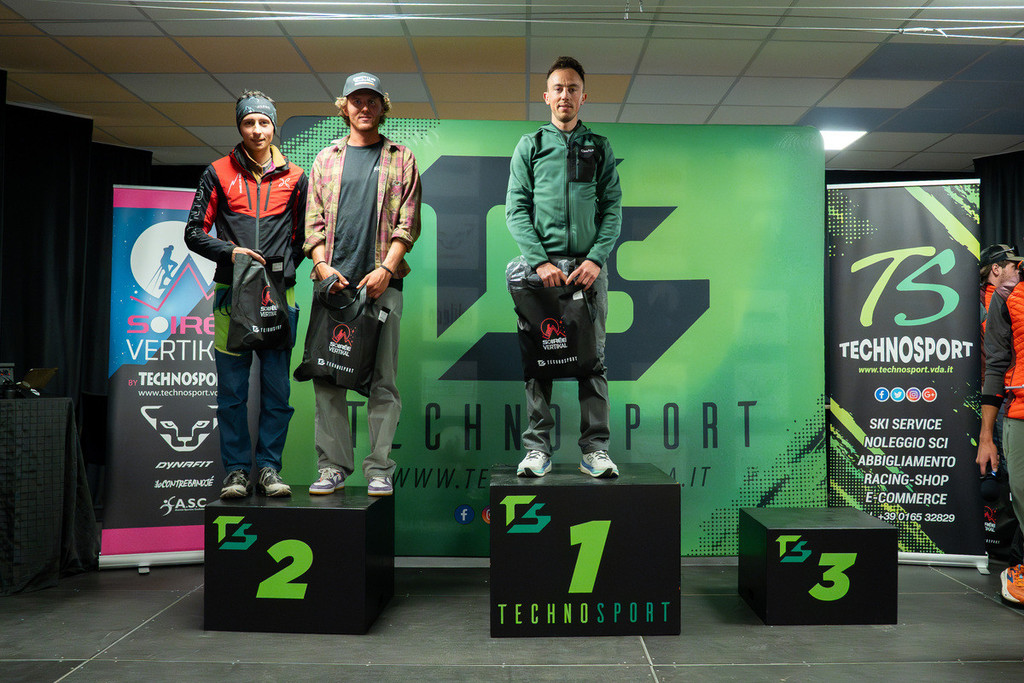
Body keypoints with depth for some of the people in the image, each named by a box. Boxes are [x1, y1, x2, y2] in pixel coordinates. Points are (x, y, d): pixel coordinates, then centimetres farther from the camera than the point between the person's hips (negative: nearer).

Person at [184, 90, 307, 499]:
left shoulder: (294, 177, 11)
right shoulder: (218, 173, 9)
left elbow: (304, 235, 18)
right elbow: (194, 232, 7)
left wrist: (284, 265, 3)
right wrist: (230, 251, -8)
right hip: (231, 294, 0)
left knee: (277, 389, 2)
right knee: (232, 391, 3)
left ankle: (269, 468, 13)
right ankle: (236, 471, 12)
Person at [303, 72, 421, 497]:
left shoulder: (401, 160, 13)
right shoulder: (326, 159, 18)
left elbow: (407, 223, 4)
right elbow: (313, 219, 13)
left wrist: (386, 268, -9)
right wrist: (322, 263, -4)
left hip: (382, 281, -2)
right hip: (332, 281, 2)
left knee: (382, 379, -2)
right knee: (327, 377, 0)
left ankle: (379, 470, 5)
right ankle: (332, 466, 10)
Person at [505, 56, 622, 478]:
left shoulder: (599, 148, 15)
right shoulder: (530, 146, 12)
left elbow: (613, 208, 7)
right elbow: (515, 209, 3)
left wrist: (596, 258, -9)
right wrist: (540, 260, -10)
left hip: (589, 265, 1)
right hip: (541, 264, 0)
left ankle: (595, 449, 6)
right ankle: (537, 448, 5)